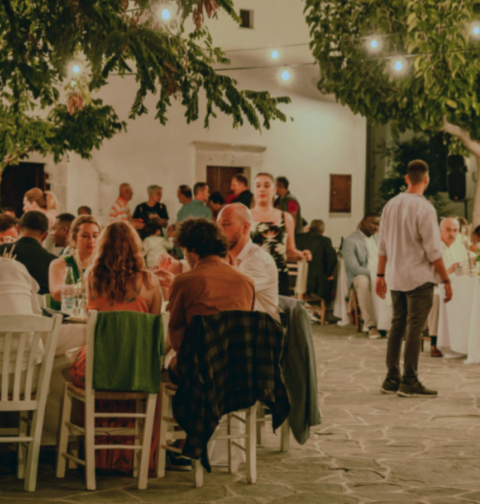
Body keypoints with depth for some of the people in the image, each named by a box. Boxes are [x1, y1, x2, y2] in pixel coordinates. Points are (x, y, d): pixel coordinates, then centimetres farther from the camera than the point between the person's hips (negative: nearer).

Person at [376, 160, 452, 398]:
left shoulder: (391, 205, 6)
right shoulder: (424, 208, -14)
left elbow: (383, 246, 10)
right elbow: (433, 251, -13)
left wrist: (380, 275, 18)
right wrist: (446, 280, -6)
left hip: (396, 277, 7)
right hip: (419, 278, -7)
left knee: (397, 325, 12)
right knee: (414, 328, -3)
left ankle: (392, 379, 16)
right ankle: (409, 382, -2)